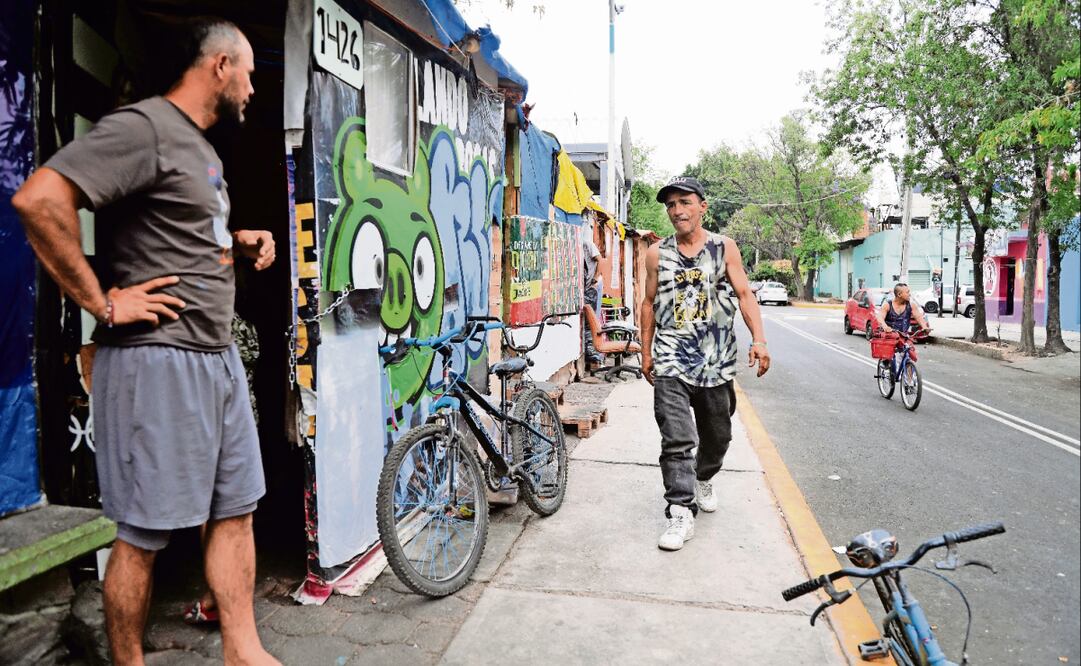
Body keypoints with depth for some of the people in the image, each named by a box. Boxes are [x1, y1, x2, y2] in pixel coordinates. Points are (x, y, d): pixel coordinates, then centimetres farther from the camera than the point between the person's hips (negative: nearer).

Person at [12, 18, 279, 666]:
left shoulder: (205, 150, 19)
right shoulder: (144, 127, -12)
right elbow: (39, 200, -23)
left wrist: (239, 242, 12)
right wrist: (103, 303, -19)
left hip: (220, 356, 10)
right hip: (158, 358, -10)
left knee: (236, 511, 13)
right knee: (145, 534, 2)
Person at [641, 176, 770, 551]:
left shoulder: (724, 248, 4)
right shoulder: (657, 254, 6)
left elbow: (744, 294, 0)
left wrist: (758, 340, -12)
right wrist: (646, 352, 11)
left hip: (716, 360, 1)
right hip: (671, 362, -1)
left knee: (717, 435, 16)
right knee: (677, 439, -11)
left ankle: (703, 480, 43)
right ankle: (681, 513, -7)